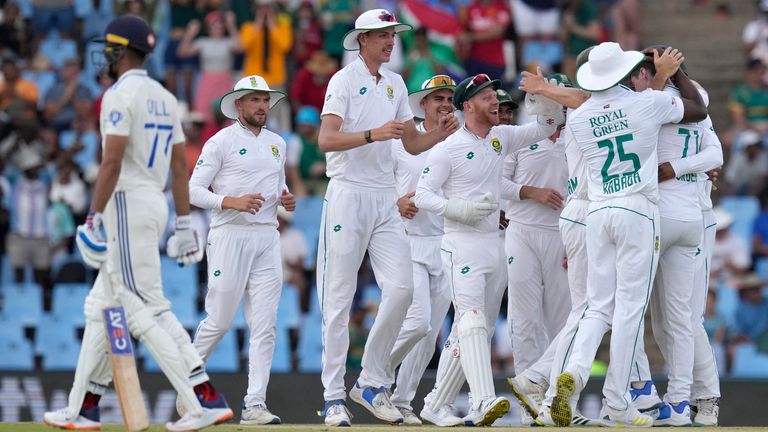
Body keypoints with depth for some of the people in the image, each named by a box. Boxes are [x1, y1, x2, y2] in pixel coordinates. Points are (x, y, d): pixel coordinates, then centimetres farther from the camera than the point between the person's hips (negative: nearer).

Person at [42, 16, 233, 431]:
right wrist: (184, 223, 15)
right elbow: (180, 166, 14)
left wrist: (93, 218, -19)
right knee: (101, 305, 15)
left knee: (146, 310, -11)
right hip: (156, 204, 10)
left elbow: (112, 163, -20)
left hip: (128, 204, -10)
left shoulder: (120, 95, -13)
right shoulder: (164, 98, 14)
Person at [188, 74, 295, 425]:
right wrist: (232, 202, -20)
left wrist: (285, 200, 5)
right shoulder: (222, 142, -2)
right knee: (219, 320, -3)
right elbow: (193, 190, -6)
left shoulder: (277, 143, 17)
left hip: (267, 238, 5)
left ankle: (254, 405, -5)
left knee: (264, 326, -3)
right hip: (230, 235, -5)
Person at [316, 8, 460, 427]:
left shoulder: (395, 84, 15)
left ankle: (372, 383, 6)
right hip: (348, 194, -6)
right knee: (339, 298, -4)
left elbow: (412, 144, 18)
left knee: (400, 287, -5)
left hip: (385, 198, 6)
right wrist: (373, 134, -29)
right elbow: (327, 140, -17)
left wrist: (440, 133, -1)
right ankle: (334, 397, -1)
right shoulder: (344, 81, -5)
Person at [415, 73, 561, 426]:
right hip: (462, 246, -8)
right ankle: (483, 403, -36)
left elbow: (543, 128, 18)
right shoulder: (448, 149, -7)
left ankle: (436, 406, 17)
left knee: (475, 329, 9)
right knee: (472, 319, -21)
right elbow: (422, 196, -8)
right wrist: (461, 209, -23)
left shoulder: (501, 138, 12)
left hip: (494, 246, 8)